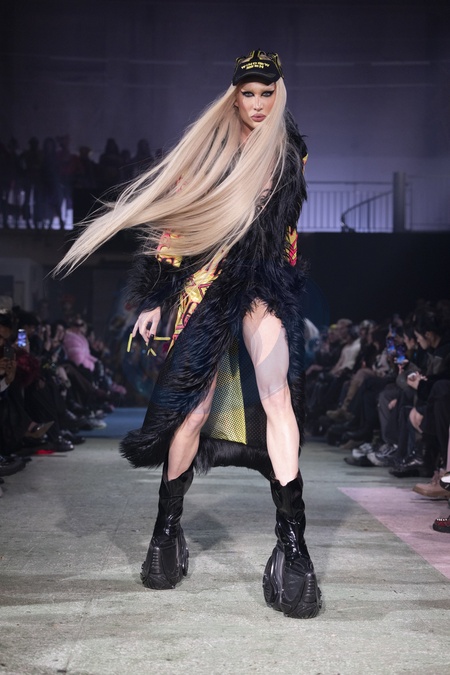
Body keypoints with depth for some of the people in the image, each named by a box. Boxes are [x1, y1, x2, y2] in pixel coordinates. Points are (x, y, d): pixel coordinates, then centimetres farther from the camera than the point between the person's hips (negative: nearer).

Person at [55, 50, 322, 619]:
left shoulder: (289, 152, 10)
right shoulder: (207, 148, 5)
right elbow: (175, 220, 3)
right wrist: (154, 300, 0)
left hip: (265, 286, 1)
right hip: (207, 287, 0)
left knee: (277, 395, -19)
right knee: (194, 408, -3)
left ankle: (291, 540, -19)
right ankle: (167, 528, 14)